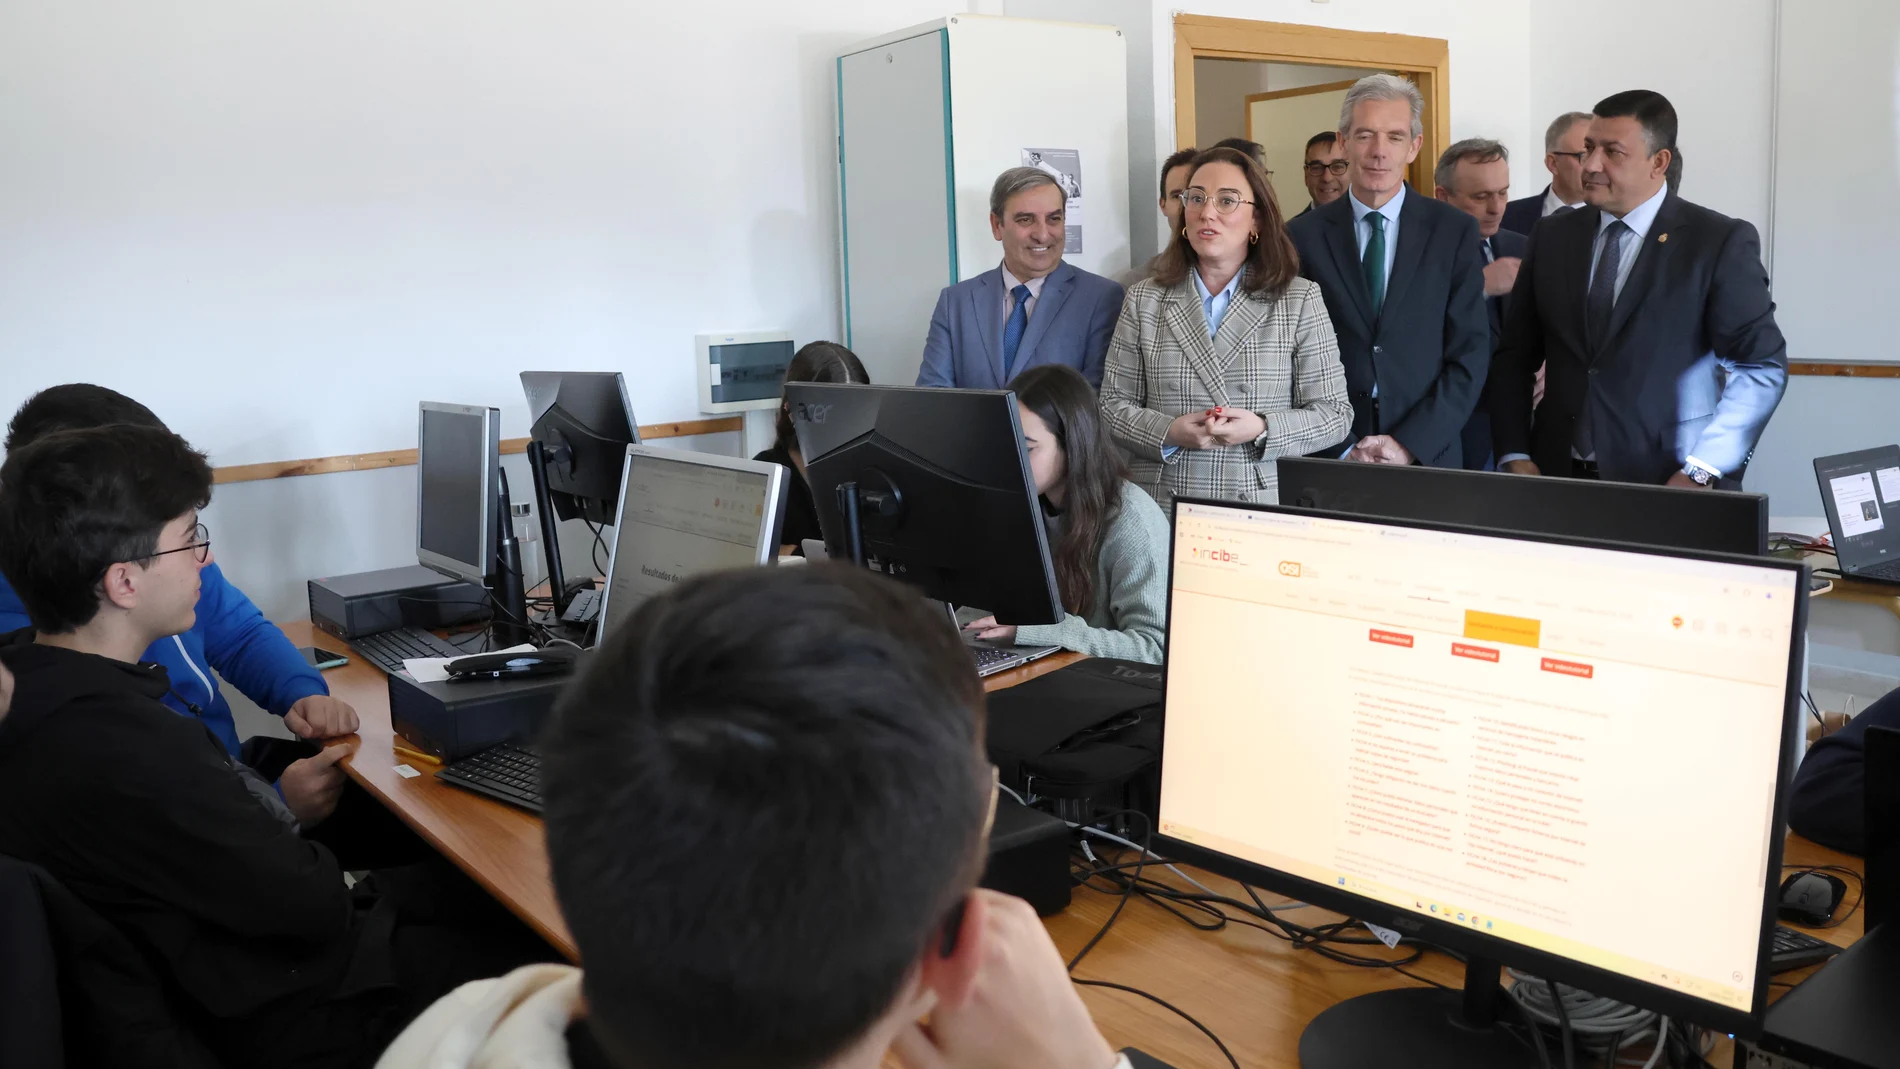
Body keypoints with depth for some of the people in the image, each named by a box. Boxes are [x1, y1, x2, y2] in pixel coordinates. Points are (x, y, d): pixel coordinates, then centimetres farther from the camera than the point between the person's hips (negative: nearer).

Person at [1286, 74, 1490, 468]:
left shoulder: (1455, 231, 1)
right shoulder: (1304, 237, 0)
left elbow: (1471, 355, -1)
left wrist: (1410, 444, -11)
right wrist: (1342, 449, -11)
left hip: (1428, 455, 0)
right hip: (1328, 462, 0)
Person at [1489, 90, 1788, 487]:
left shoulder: (1720, 242, -4)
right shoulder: (1552, 238, 7)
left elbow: (1763, 367, -5)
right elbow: (1515, 358, 9)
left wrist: (1700, 474, -13)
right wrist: (1514, 456, -2)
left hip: (1669, 486, -3)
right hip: (1559, 480, 3)